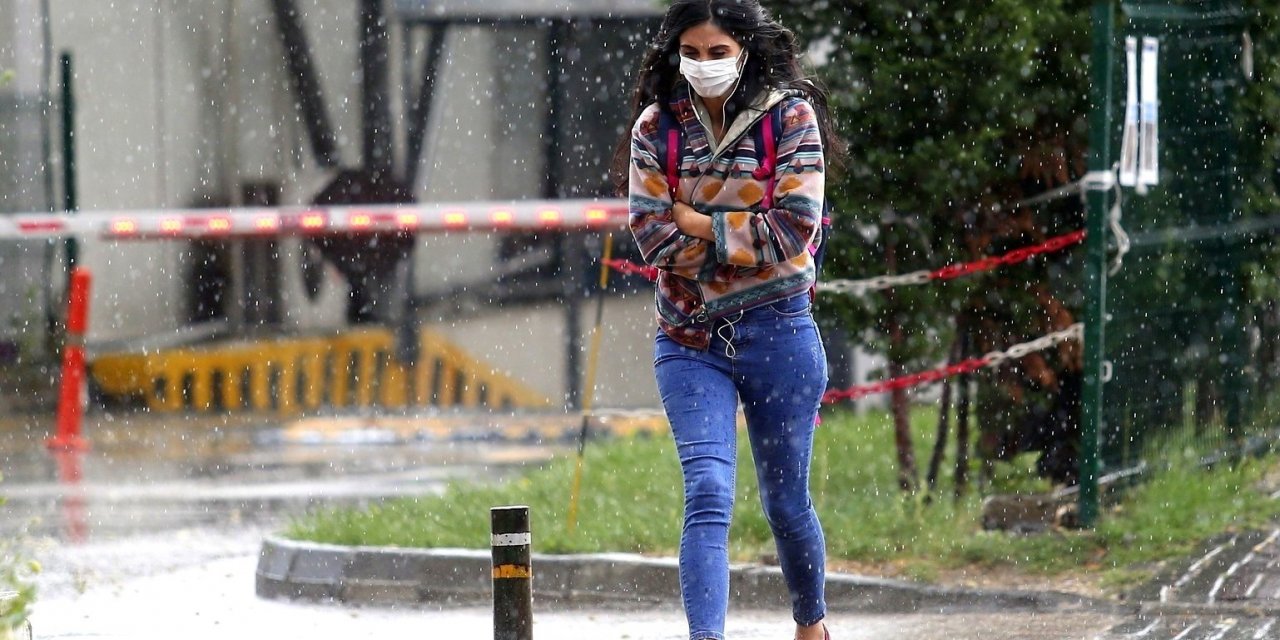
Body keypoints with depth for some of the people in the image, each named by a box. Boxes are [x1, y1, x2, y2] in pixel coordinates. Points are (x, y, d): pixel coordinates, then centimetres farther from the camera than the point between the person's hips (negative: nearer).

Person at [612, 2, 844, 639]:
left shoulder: (790, 117, -5)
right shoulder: (656, 126, 1)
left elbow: (794, 228, -14)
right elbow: (652, 235, -7)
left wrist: (697, 223, -11)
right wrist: (744, 240, -12)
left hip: (776, 330, -1)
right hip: (690, 341, 1)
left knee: (786, 503, 12)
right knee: (707, 497, -15)